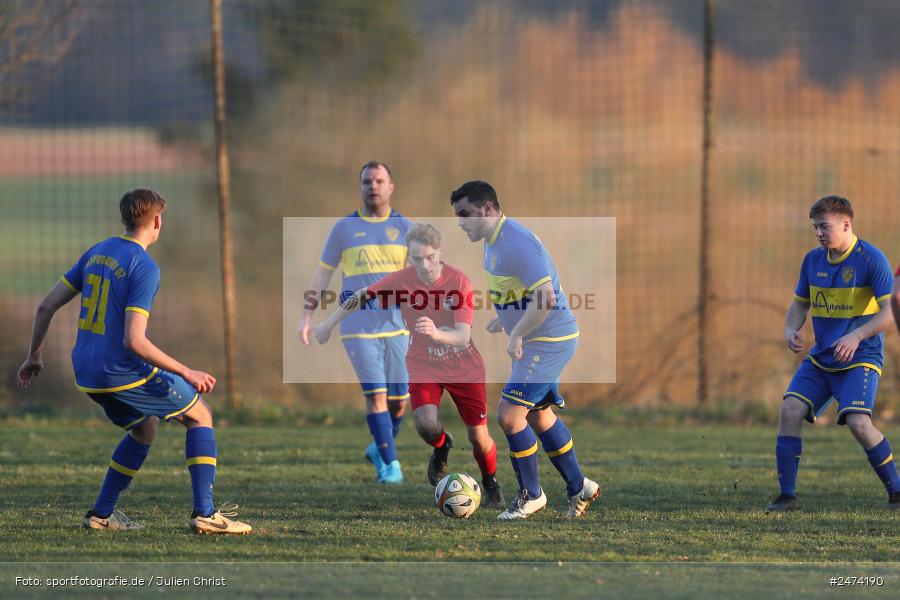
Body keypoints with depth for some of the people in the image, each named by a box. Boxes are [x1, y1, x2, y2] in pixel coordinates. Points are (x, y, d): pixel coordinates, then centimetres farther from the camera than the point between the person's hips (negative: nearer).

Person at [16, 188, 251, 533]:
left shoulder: (96, 253, 8)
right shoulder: (144, 268, -16)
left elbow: (46, 306, 9)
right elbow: (134, 341, -23)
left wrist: (34, 356, 22)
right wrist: (187, 373, -16)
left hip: (86, 375, 8)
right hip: (125, 373, -8)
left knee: (145, 427, 28)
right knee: (200, 415, 8)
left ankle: (101, 514, 21)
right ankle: (204, 513, 0)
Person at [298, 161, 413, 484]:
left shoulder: (404, 227, 6)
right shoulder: (344, 228, 4)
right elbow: (322, 273, 10)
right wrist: (306, 318, 4)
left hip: (396, 324, 2)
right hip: (358, 326, -2)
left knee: (399, 401, 5)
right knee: (376, 395, -12)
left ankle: (380, 449, 31)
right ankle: (391, 465, -5)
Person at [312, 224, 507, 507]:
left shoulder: (459, 282, -21)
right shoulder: (400, 281, -16)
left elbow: (463, 336, -29)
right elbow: (362, 296, 3)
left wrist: (437, 334, -50)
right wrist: (329, 324, 11)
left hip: (464, 367, -1)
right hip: (423, 366, 1)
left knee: (479, 436, 1)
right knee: (426, 425, -25)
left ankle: (491, 482, 34)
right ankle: (441, 447, 13)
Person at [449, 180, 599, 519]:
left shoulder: (515, 242, -24)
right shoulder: (493, 242, 9)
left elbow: (545, 299, -30)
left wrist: (516, 336, -25)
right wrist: (503, 319, 22)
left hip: (549, 342, -11)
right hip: (540, 342, 11)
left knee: (509, 415, -12)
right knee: (539, 415, 18)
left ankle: (531, 496, 2)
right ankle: (579, 488, 30)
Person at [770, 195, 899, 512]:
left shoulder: (871, 259, -13)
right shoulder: (813, 260, 6)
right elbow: (800, 303, 18)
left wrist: (857, 336, -31)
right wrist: (790, 330, -4)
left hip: (860, 358, -6)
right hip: (820, 357, 6)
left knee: (858, 422, -22)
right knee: (790, 409, -12)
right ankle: (787, 495, -4)